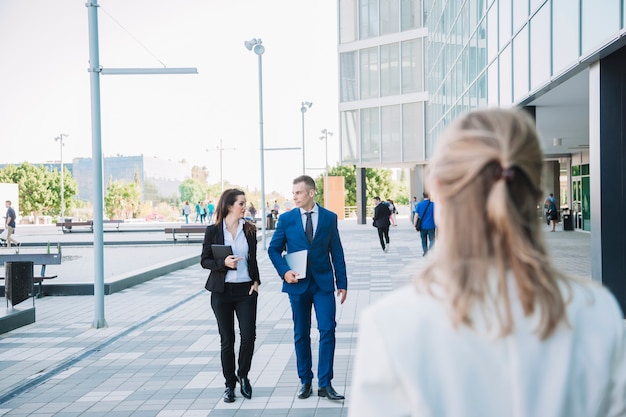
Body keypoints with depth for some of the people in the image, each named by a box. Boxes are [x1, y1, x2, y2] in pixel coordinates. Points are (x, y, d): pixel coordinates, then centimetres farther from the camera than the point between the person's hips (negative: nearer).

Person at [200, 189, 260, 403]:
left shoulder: (249, 229, 5)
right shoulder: (213, 230, -3)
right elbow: (204, 260, -1)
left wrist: (256, 281, -1)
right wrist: (223, 263, -19)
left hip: (246, 289, 2)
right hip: (222, 291, -2)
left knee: (249, 335, -5)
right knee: (227, 339, 6)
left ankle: (243, 375, 20)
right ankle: (229, 384, 20)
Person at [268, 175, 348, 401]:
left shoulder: (329, 217, 1)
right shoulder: (286, 218, 1)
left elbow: (336, 252, 3)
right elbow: (273, 249, 6)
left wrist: (342, 283, 1)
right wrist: (284, 271, -10)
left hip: (323, 283, -1)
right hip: (298, 284, 1)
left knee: (327, 330, -8)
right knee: (301, 334, 9)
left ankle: (325, 384, 2)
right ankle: (305, 381, 22)